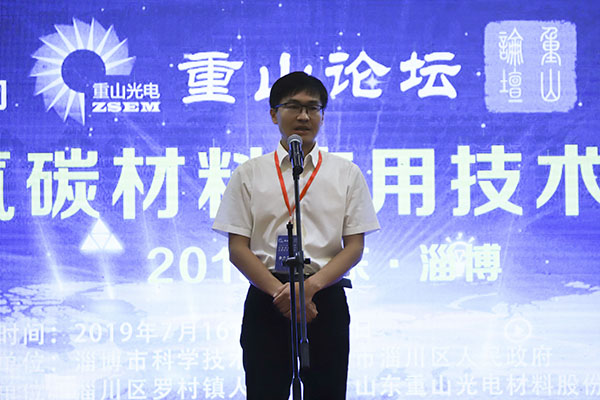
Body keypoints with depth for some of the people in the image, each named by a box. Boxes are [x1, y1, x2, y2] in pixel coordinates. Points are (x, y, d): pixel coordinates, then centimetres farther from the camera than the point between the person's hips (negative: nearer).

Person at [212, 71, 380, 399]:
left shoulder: (346, 174, 8)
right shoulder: (249, 174, 7)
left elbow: (354, 246, 2)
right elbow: (238, 249, 1)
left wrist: (310, 286, -14)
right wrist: (280, 291, -13)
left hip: (325, 299, 1)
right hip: (266, 298, 0)